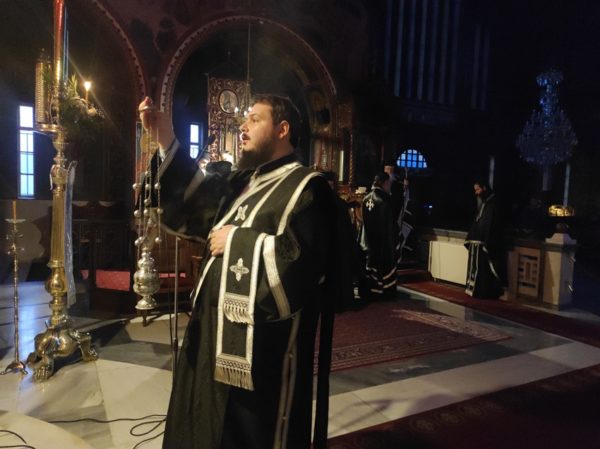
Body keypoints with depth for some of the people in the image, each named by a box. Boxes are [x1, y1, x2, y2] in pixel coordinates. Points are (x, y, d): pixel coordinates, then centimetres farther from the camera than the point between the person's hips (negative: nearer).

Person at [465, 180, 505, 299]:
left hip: (484, 243, -9)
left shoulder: (492, 205, -11)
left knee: (484, 269, -5)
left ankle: (484, 293, 1)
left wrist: (486, 243, -25)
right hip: (477, 242, 9)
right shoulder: (481, 204, 17)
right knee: (477, 268, 12)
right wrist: (470, 240, 15)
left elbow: (490, 226, -19)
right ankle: (477, 290, 18)